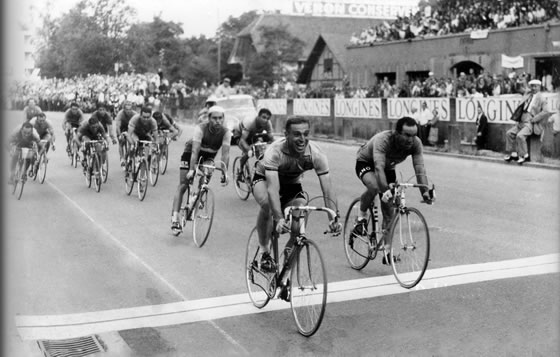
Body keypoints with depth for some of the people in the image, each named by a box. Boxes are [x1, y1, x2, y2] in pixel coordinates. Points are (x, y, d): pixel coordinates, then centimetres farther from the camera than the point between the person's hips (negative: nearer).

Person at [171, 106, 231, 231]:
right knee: (183, 185, -10)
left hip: (208, 156, 4)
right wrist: (191, 169, -46)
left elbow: (225, 153, -29)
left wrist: (224, 172, -39)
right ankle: (175, 218, -14)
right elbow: (195, 150, -38)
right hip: (190, 153, -3)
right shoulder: (200, 128, -31)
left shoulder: (226, 132, -23)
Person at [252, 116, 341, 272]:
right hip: (264, 179, -3)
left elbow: (327, 189, -31)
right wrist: (279, 219, -60)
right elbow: (273, 188, -47)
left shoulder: (316, 154, -29)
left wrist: (334, 218, -47)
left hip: (292, 184, 3)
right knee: (267, 204, -36)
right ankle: (265, 252, -14)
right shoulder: (275, 151, -38)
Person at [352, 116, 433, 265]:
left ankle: (387, 251, 5)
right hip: (366, 163, -4)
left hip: (388, 168, 5)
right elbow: (379, 167, -49)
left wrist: (425, 192, -45)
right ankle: (361, 218, -11)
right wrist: (386, 190, -61)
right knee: (374, 186, -38)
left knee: (389, 211, -3)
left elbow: (420, 169, -31)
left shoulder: (415, 143, -25)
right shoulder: (382, 140, -39)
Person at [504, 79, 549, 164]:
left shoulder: (541, 98, -5)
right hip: (522, 122, 8)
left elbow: (545, 112, -14)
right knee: (509, 133, -2)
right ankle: (514, 154, 2)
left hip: (531, 123, -8)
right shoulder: (528, 94, 16)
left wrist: (533, 119, -17)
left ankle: (525, 155, -13)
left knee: (520, 135, -27)